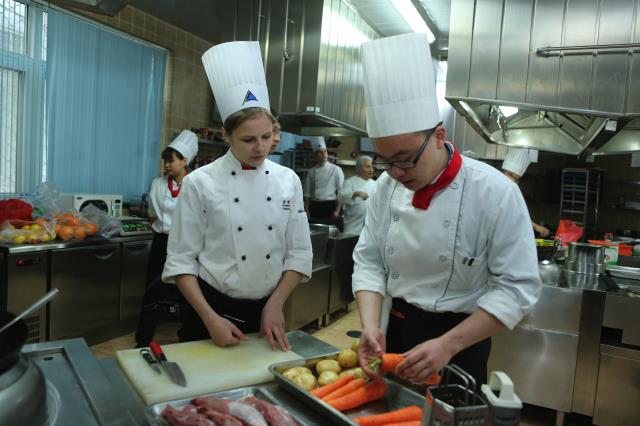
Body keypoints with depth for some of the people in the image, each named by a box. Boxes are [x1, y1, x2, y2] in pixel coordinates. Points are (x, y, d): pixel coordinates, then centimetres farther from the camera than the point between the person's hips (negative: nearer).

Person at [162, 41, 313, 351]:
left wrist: (275, 306, -7)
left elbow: (299, 254, 0)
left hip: (267, 312, 3)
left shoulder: (288, 181, -3)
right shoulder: (200, 183, -11)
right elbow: (181, 261, -8)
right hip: (212, 308, -2)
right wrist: (210, 318, -14)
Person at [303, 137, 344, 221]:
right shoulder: (311, 171, 8)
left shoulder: (336, 169, -1)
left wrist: (337, 211, -10)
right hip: (315, 207, 3)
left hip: (330, 206, -3)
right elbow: (307, 193, 11)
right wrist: (306, 211, 4)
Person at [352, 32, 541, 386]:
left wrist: (447, 345, -26)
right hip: (393, 331, 4)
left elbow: (517, 287, -18)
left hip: (460, 341, -4)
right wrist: (370, 326, -18)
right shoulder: (386, 187, -7)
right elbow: (369, 261, -3)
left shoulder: (495, 193, -20)